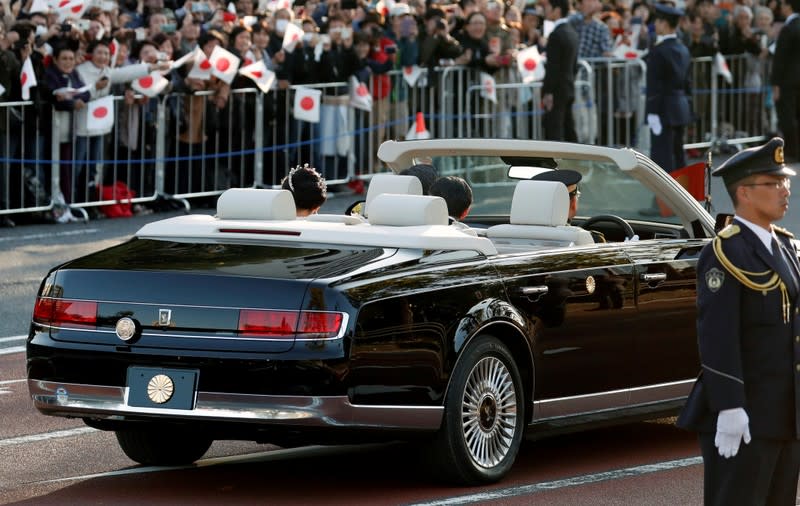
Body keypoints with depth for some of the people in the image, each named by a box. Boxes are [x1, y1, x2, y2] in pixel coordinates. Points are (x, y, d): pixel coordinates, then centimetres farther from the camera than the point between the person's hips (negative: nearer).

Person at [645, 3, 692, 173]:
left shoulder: (658, 52, -14)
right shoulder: (683, 50, 10)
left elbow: (654, 87, -16)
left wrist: (652, 113, -16)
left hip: (664, 109, -8)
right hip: (682, 108, 8)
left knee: (662, 157, -7)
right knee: (678, 154, 14)